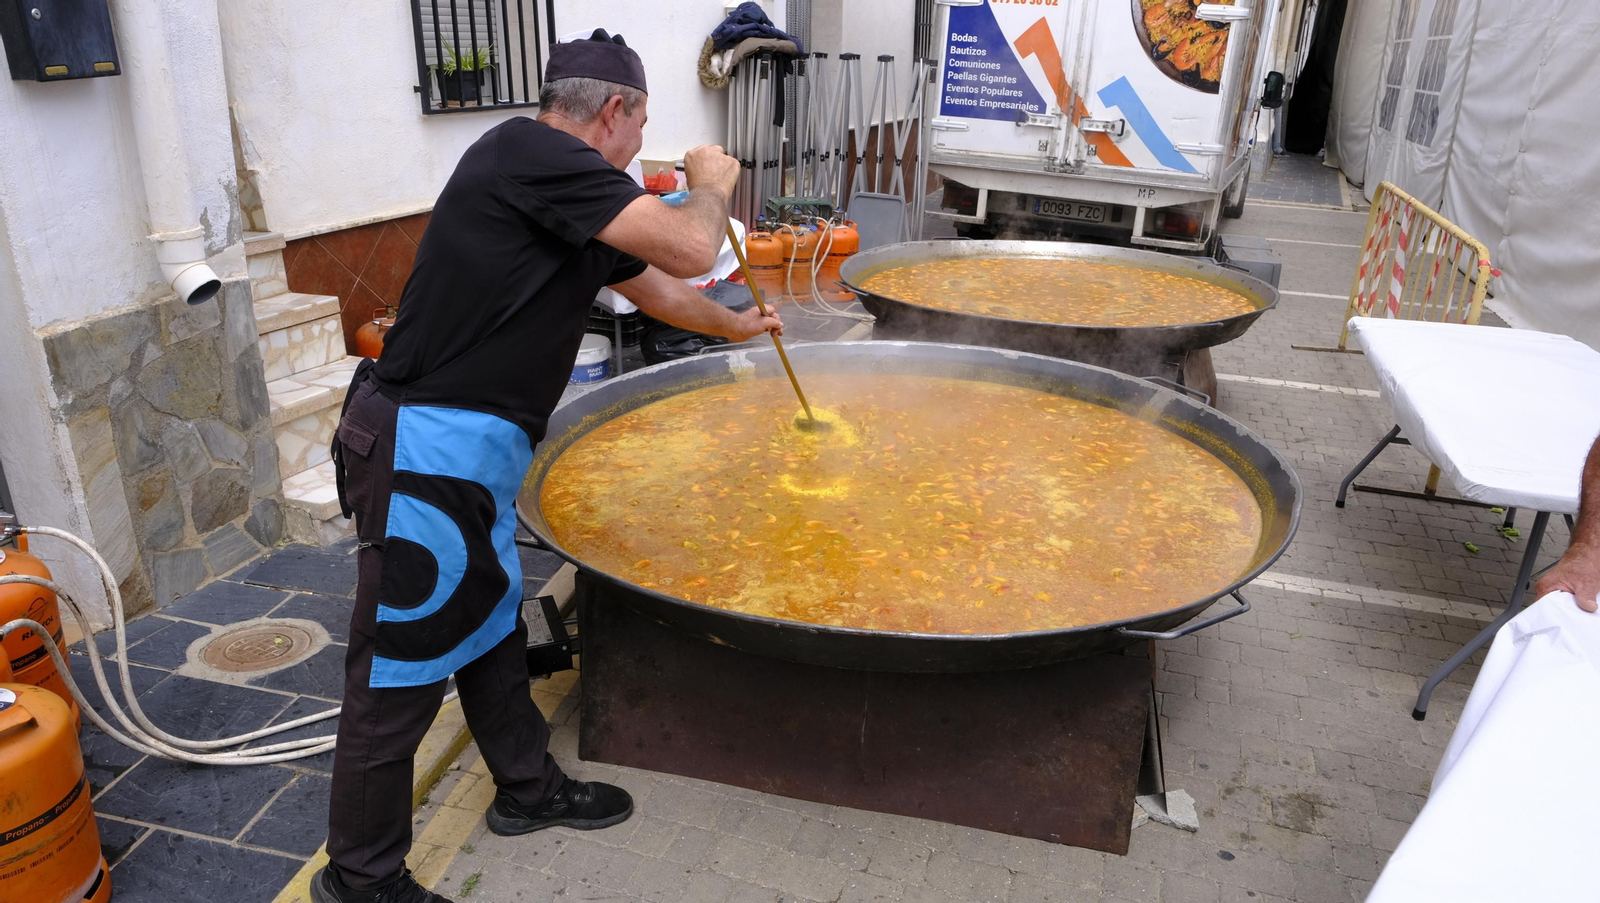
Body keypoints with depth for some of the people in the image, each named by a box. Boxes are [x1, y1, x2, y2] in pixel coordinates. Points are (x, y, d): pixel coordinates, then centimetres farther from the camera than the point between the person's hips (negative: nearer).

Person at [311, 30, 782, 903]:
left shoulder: (573, 199, 13)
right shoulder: (528, 152, -16)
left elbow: (656, 286, 30)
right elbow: (689, 249, -21)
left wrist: (734, 325, 45)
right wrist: (711, 186, 1)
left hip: (472, 450, 10)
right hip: (428, 448, -10)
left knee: (490, 624, 23)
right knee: (401, 672, 4)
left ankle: (527, 787, 44)